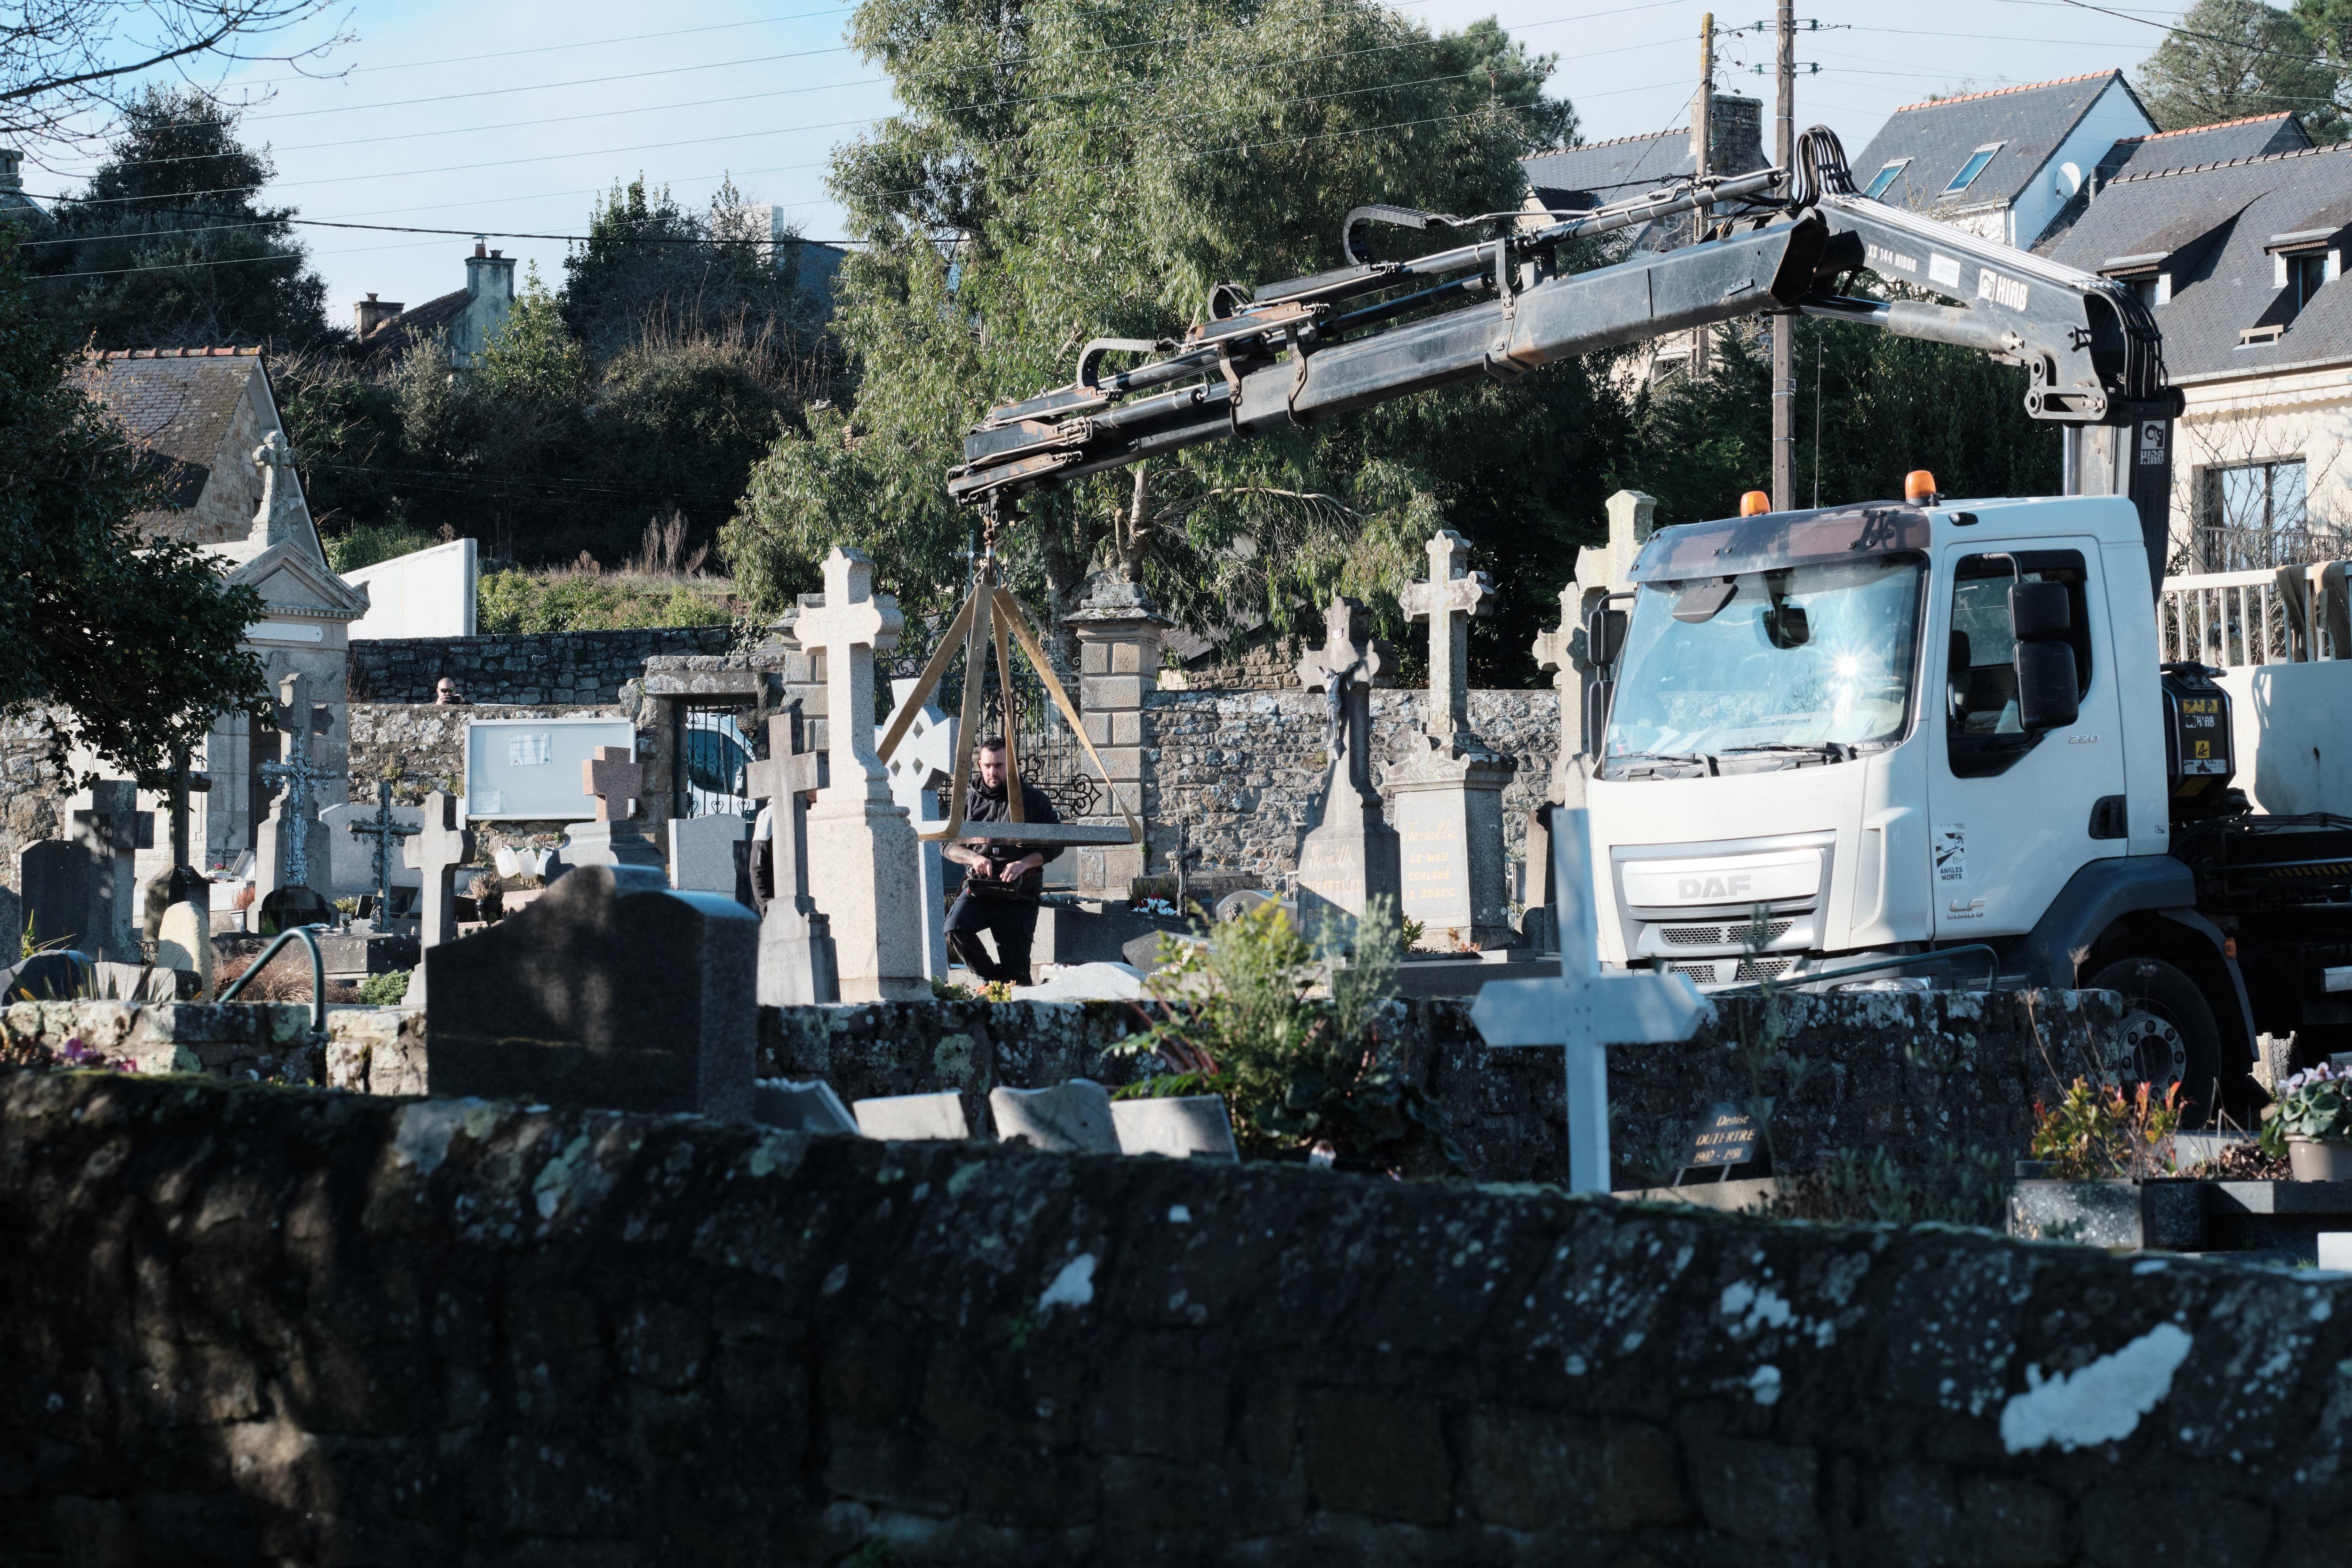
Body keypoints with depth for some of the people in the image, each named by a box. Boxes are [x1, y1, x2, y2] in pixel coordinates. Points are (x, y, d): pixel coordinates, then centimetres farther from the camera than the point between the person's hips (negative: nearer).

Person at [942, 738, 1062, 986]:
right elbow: (947, 844, 11)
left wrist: (1024, 863, -15)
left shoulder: (1033, 799, 4)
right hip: (978, 886, 2)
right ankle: (991, 978, -6)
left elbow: (1055, 844, 2)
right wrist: (974, 858, -10)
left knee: (1015, 970, -7)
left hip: (1020, 892, -2)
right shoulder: (969, 800, 10)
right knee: (955, 928, -26)